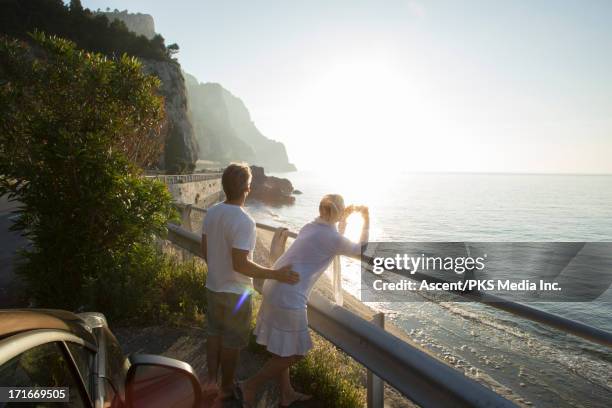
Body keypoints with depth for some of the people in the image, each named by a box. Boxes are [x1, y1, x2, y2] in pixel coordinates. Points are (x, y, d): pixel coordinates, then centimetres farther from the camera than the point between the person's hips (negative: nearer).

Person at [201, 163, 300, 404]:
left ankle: (211, 380, 31)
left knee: (214, 333, 24)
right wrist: (275, 274, -23)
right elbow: (240, 264, -29)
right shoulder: (244, 221, -28)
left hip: (213, 287, 7)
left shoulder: (211, 213, -3)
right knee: (232, 342, 12)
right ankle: (227, 389, 29)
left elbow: (205, 251, 6)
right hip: (234, 292, -7)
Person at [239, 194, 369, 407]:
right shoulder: (334, 238, -11)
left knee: (282, 348, 21)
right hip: (289, 298, -9)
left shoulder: (310, 227, 11)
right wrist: (366, 220, 14)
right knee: (294, 353, 9)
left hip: (272, 289, 9)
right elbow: (361, 252, 7)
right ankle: (251, 386, 15)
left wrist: (344, 219, 32)